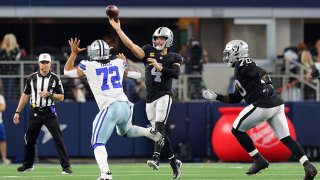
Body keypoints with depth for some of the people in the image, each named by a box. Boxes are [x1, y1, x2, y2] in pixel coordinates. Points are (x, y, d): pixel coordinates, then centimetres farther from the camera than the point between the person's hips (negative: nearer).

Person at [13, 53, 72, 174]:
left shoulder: (55, 78, -1)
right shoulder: (32, 78, 4)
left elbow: (61, 97, 0)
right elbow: (25, 95, 11)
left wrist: (49, 94, -17)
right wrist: (17, 112, 9)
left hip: (49, 113, -2)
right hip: (35, 113, 2)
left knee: (58, 138, -11)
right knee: (30, 139, 8)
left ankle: (66, 166, -9)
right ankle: (28, 165, 27)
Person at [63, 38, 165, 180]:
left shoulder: (89, 67, 0)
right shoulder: (118, 64, 11)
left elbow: (67, 71, 16)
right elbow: (137, 75, 27)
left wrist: (74, 53, 26)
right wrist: (124, 62, 41)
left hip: (109, 109, -5)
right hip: (125, 106, 5)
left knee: (98, 143, -3)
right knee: (125, 131, 35)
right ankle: (151, 133, 12)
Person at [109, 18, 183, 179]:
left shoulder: (174, 58, 5)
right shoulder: (149, 52, 10)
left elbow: (176, 74, -13)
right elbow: (131, 45, -1)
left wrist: (159, 67, -15)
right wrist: (118, 29, -9)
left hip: (164, 95, -4)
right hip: (150, 98, 4)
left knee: (159, 126, -23)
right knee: (158, 131, 6)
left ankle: (156, 157, -35)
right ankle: (174, 162, 18)